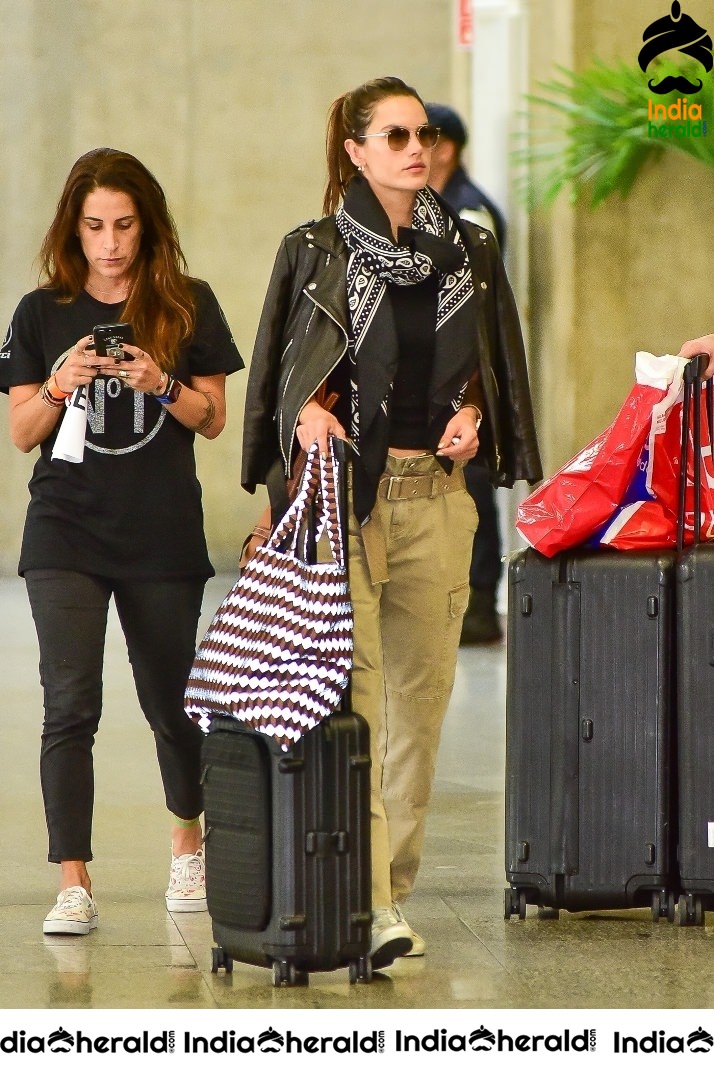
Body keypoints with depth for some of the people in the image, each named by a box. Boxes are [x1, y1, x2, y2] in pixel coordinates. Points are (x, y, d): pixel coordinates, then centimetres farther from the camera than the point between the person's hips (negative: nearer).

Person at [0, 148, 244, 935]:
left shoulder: (187, 307, 3)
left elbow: (213, 419, 3)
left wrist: (161, 384, -15)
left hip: (163, 536, 1)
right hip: (66, 531, 0)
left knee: (169, 701, 12)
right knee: (70, 705, -12)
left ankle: (188, 842, 38)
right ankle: (73, 885, -13)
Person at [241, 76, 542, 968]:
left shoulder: (468, 253, 11)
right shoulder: (315, 251, 1)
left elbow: (492, 367, 19)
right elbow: (283, 370, 5)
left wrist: (471, 414, 0)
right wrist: (307, 412, -15)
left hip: (437, 492, 4)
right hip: (346, 489, -4)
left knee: (421, 690, 6)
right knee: (352, 686, -13)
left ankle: (394, 886, 16)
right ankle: (366, 904, -18)